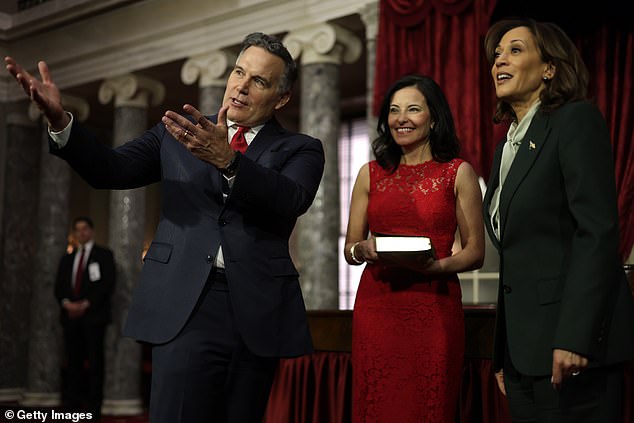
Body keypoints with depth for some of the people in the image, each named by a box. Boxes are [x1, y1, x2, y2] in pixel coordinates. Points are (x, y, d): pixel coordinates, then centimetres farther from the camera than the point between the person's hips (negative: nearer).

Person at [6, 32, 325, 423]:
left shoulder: (300, 150, 7)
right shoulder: (178, 133, 14)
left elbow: (292, 200, -14)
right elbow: (111, 170, 3)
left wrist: (227, 160, -30)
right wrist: (61, 120, -14)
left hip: (257, 311, 1)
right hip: (184, 303, 0)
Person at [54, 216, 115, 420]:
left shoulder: (104, 255, 6)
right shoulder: (67, 259, 21)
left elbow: (108, 283, -5)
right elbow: (59, 286, 14)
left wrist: (86, 304, -13)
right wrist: (66, 303, -7)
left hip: (93, 315, -4)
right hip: (71, 316, 4)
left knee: (95, 362, -5)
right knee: (73, 361, 2)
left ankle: (93, 408, -3)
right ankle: (71, 405, 5)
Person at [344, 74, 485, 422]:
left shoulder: (458, 172, 4)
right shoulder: (370, 174, 11)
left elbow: (475, 253, 2)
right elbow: (349, 249, 14)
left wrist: (435, 266, -16)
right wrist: (364, 250, -8)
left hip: (434, 308, -2)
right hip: (376, 307, 2)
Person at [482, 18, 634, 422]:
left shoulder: (577, 120, -5)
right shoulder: (507, 146, 17)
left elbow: (598, 230, -16)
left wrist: (574, 337, -22)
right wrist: (503, 355, 14)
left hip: (571, 343, -7)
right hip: (523, 350, 7)